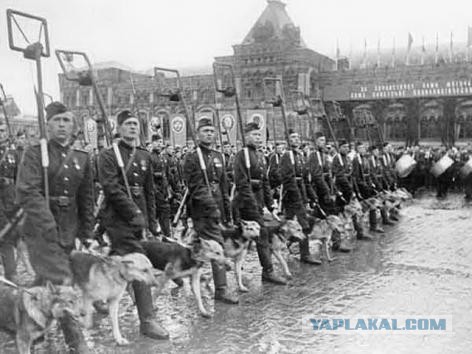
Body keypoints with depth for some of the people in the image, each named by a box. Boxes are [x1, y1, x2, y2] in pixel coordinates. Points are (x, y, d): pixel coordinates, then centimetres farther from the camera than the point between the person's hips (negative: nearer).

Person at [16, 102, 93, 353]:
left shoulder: (82, 158, 8)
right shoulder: (35, 153, -6)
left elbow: (86, 199, 14)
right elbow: (27, 193, -16)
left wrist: (87, 233, 12)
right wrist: (48, 225, -23)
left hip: (68, 232, 5)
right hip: (40, 230, -5)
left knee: (45, 281, 16)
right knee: (62, 282, -12)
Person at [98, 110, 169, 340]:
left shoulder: (144, 156, 14)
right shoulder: (108, 156, -4)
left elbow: (149, 192, 16)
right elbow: (112, 188, -14)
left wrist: (152, 221, 13)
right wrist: (134, 212, -18)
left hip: (138, 219, 6)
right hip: (118, 219, -6)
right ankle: (147, 320, -8)